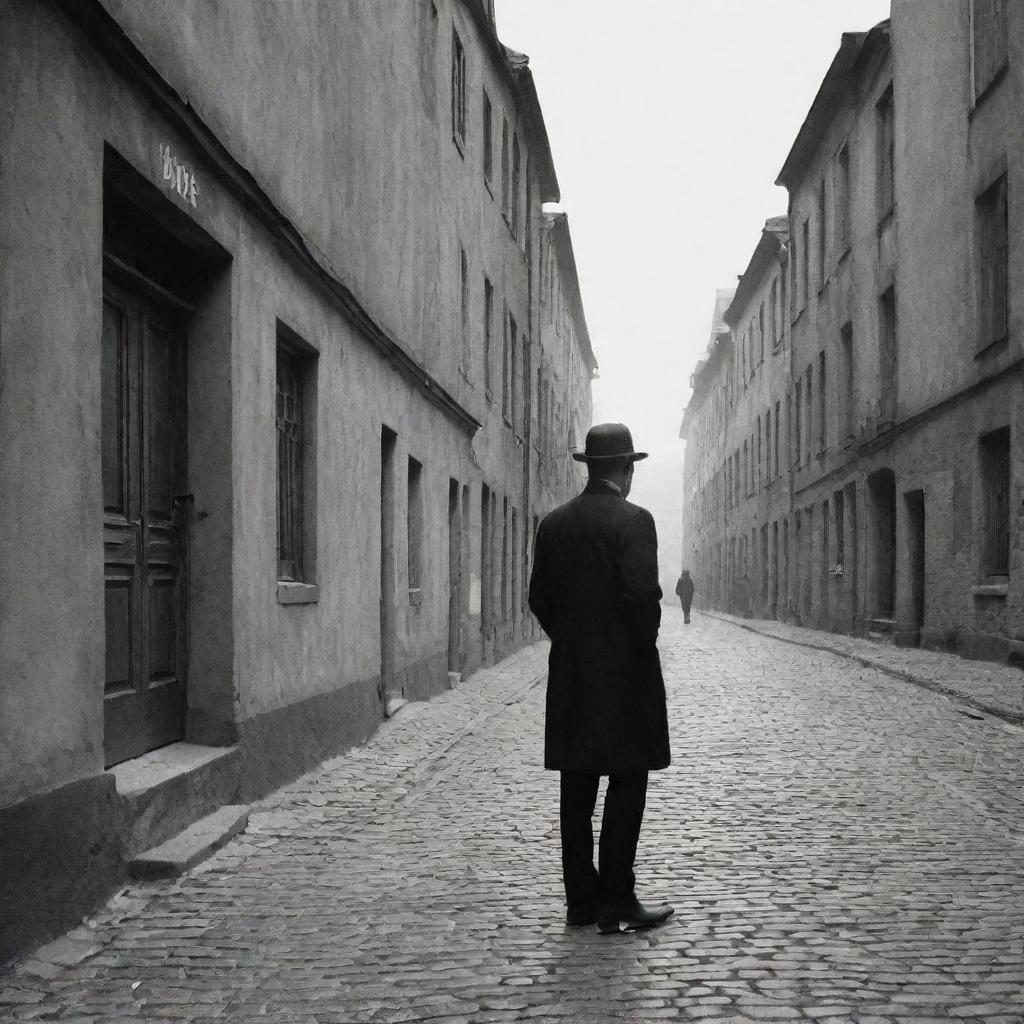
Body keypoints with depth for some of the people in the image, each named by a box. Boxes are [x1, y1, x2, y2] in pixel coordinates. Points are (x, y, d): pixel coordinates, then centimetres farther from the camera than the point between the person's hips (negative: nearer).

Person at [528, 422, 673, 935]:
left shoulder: (553, 524, 7)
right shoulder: (632, 520, -11)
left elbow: (539, 598, 9)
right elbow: (643, 594, -20)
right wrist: (646, 644, -4)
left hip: (570, 676, 6)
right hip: (624, 675, -6)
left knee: (577, 791, 9)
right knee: (626, 787, 0)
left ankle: (581, 898, 15)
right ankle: (616, 902, 1)